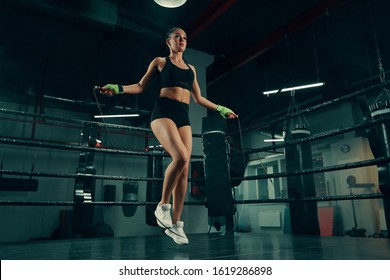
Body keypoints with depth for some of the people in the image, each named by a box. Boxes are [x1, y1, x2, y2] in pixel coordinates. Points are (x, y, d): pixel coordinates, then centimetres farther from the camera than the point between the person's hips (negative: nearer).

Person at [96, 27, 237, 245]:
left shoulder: (191, 69, 25)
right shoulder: (160, 62, 15)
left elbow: (199, 98, 29)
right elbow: (141, 86, 12)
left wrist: (221, 109, 30)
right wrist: (118, 88, -4)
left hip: (184, 117, 5)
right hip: (164, 113, -4)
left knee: (185, 170, -7)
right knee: (180, 157, -29)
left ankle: (175, 224, 0)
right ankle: (163, 205, -9)